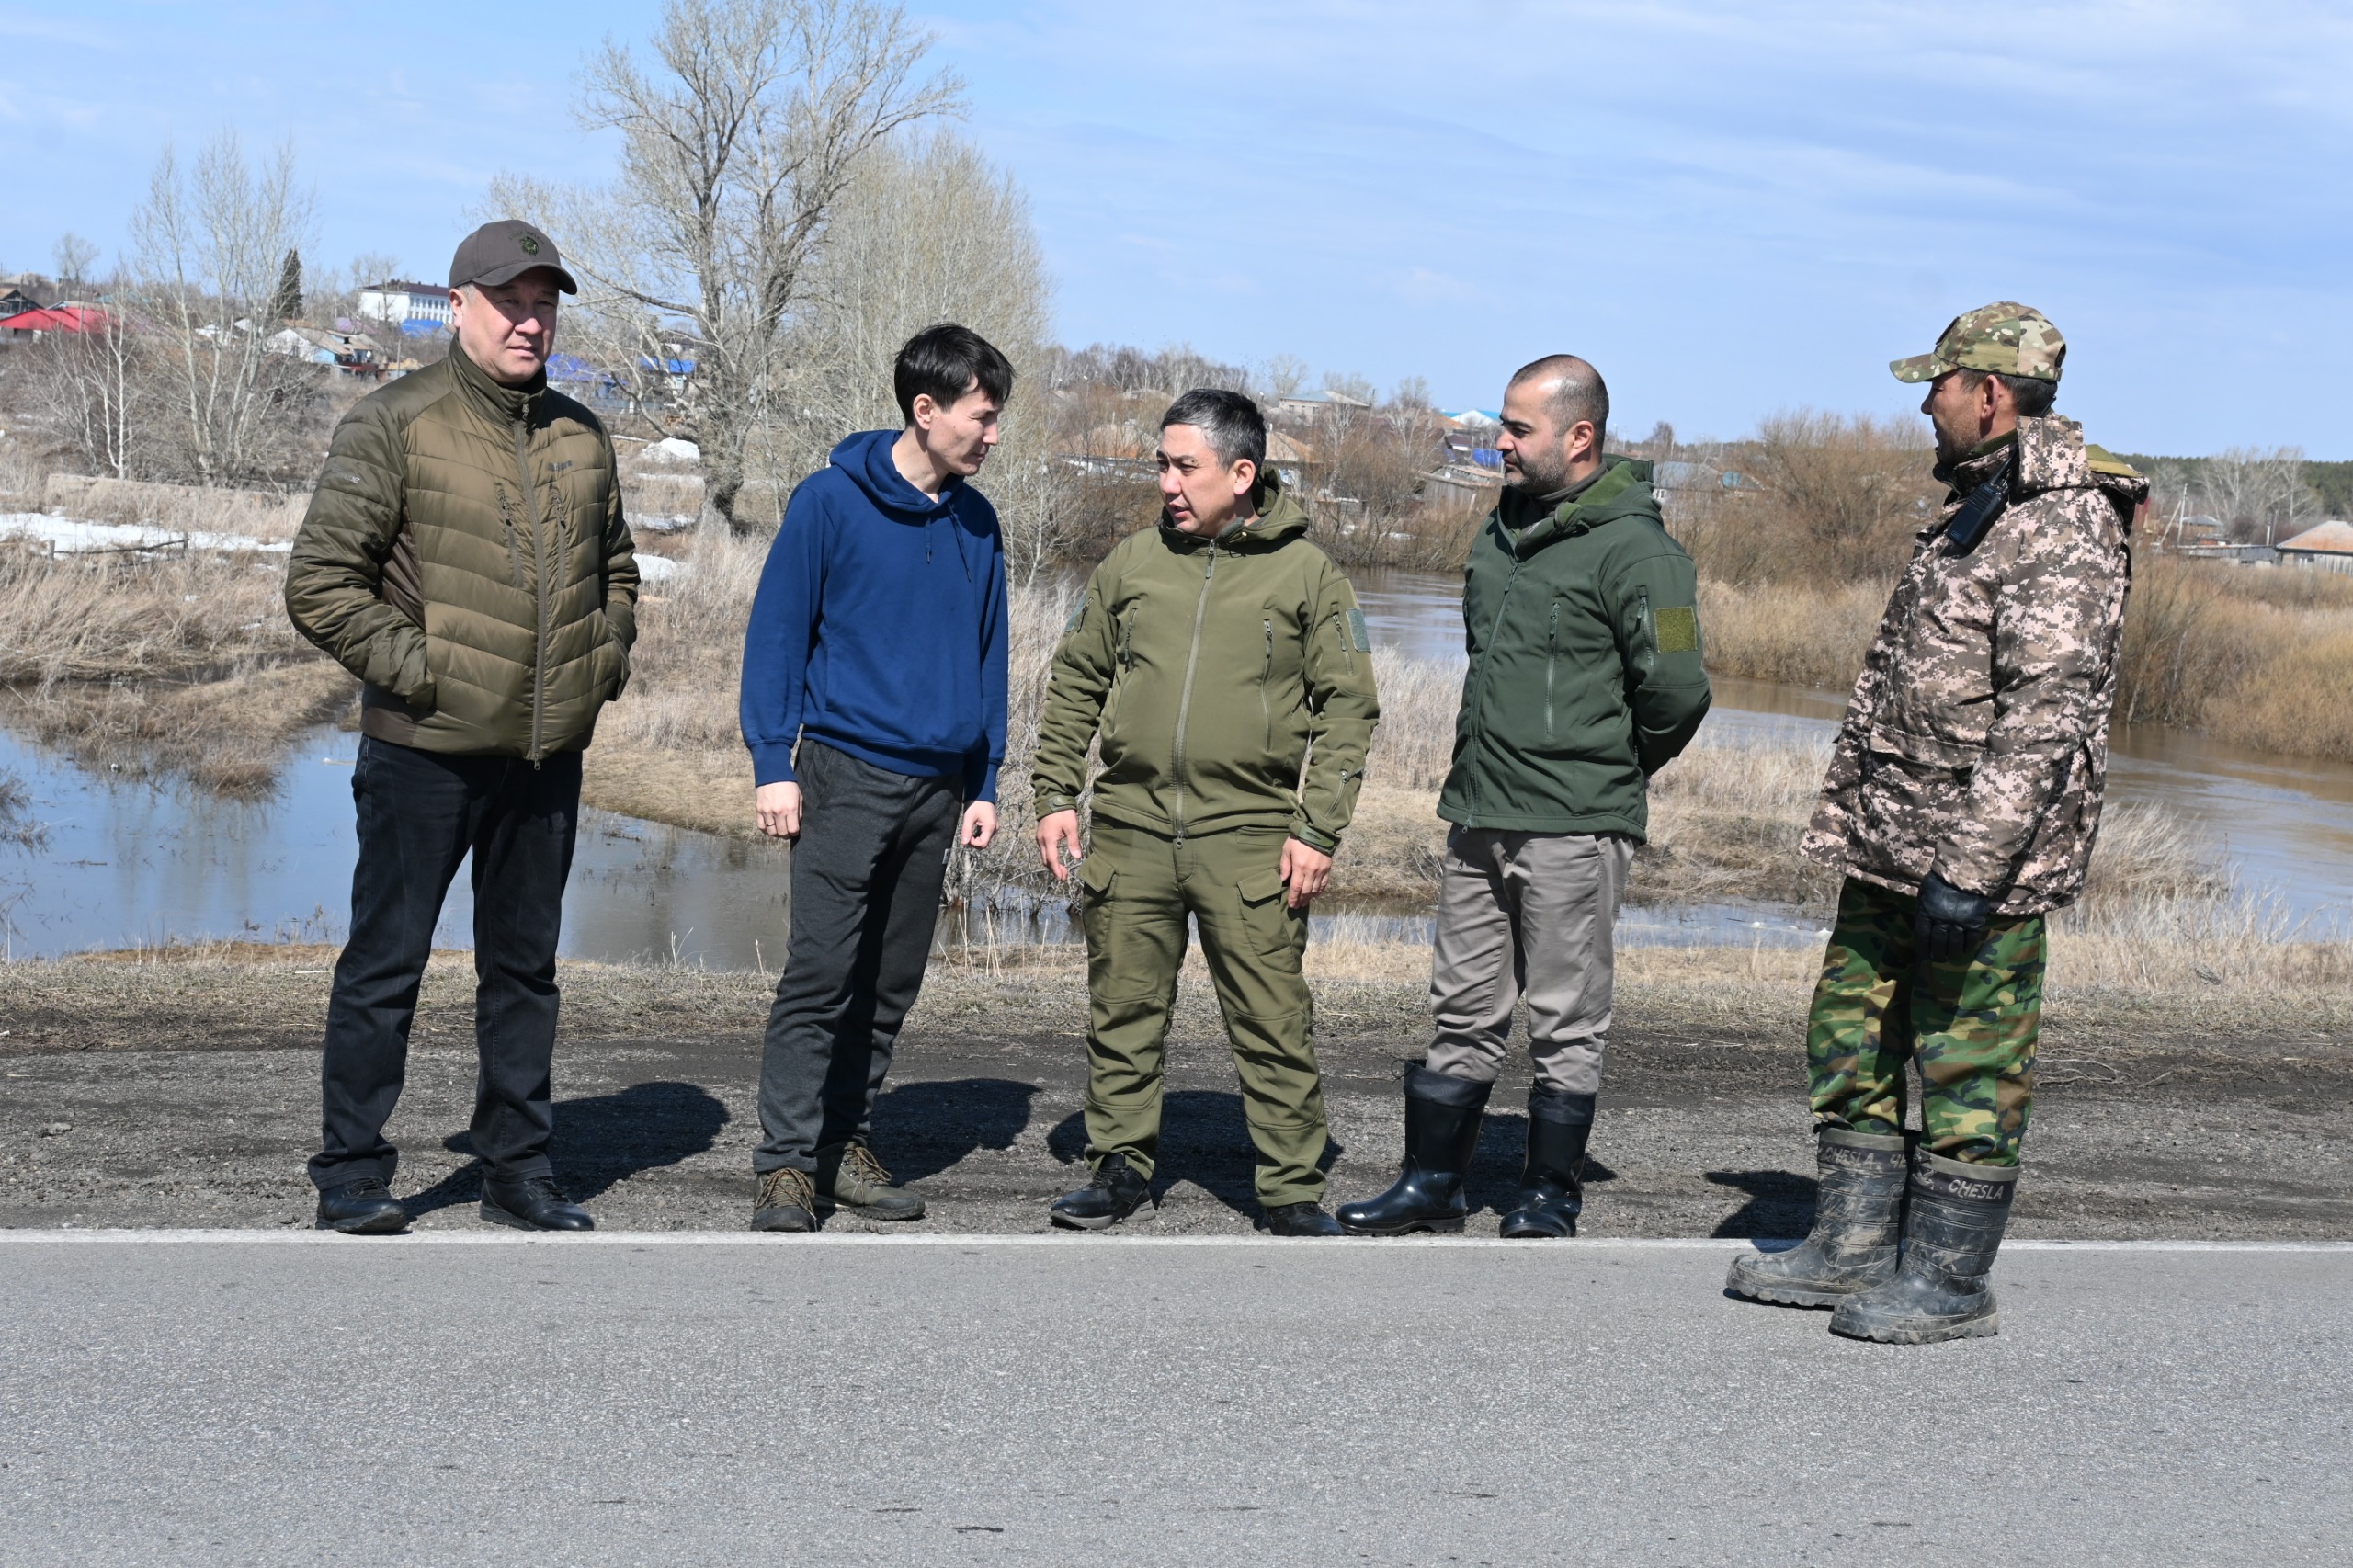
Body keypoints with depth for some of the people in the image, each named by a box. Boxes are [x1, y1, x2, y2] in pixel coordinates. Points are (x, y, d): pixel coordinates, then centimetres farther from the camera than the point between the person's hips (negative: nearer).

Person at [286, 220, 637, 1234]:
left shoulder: (581, 439, 10)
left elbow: (616, 569, 26)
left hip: (549, 753, 5)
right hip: (425, 751, -5)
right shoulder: (395, 426, -7)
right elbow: (319, 582, -10)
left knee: (526, 965, 13)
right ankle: (351, 1172, 12)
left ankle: (517, 1168, 22)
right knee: (386, 963, 2)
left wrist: (605, 658, 10)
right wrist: (414, 668, -14)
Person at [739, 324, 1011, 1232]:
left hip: (938, 785, 5)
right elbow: (777, 632, -4)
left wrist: (984, 785, 11)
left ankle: (846, 1143, 19)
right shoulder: (831, 501, -5)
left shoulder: (976, 524, 10)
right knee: (821, 976, -9)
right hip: (846, 773, -5)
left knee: (891, 986, 9)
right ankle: (786, 1164, -5)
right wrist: (772, 764, -10)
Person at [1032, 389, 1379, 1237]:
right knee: (1123, 1010, 9)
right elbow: (1075, 683, 16)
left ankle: (1293, 1189, 7)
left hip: (1249, 837, -3)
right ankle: (1122, 1168, 21)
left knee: (1273, 1022, -2)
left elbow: (1348, 708, 1)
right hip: (1131, 827, 3)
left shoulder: (1306, 573, 1)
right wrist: (1055, 794, 7)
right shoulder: (1131, 563, 9)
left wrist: (1318, 830, -6)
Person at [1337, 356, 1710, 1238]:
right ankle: (1431, 1183, 21)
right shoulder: (1503, 532, 12)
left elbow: (1675, 687, -19)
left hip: (1573, 830, -8)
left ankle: (1552, 1192, 15)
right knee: (1464, 1011, 13)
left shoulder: (1633, 550, -14)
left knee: (1565, 1023, 4)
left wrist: (1618, 766, -4)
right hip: (1478, 816, 8)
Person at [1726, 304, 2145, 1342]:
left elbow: (2046, 712, -23)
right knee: (1852, 1038, 14)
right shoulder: (1972, 510, 16)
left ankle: (1950, 1280, 8)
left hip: (1987, 855, -10)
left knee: (1968, 1065, -1)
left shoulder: (2065, 528, -17)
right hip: (1893, 845, 10)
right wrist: (1845, 812, 21)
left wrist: (1973, 867, -26)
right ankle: (1850, 1250, 24)